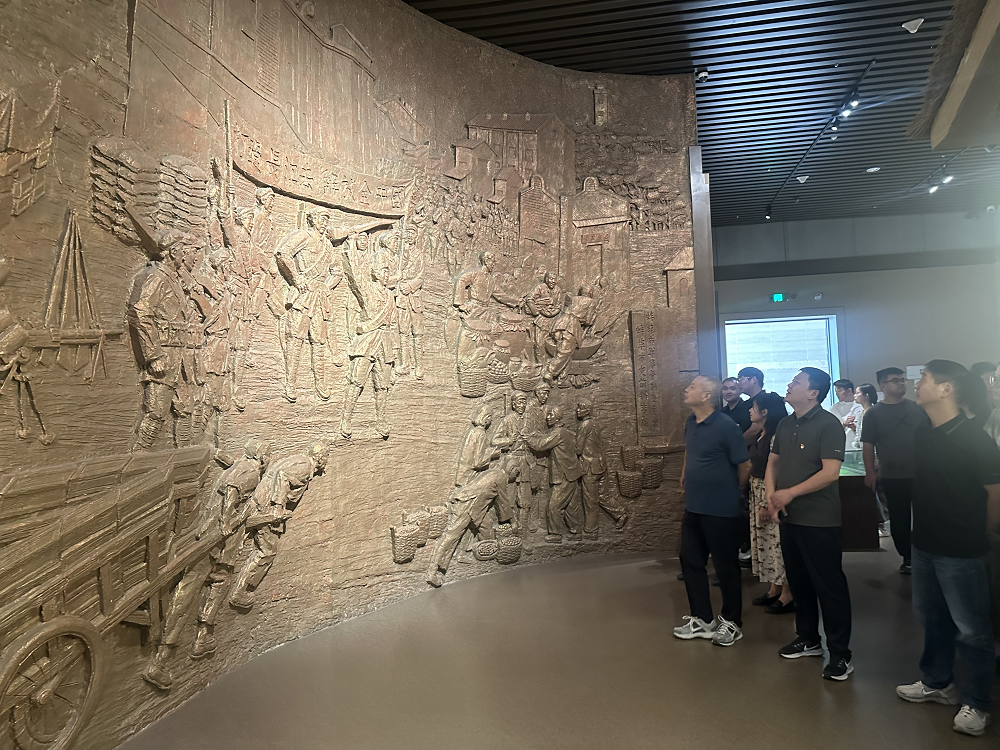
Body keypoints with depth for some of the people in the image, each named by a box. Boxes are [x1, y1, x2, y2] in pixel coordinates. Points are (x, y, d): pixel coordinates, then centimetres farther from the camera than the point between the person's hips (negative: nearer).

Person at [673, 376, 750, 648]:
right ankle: (702, 620, 28)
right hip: (693, 506, 8)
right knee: (690, 561, 13)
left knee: (726, 566, 6)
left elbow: (744, 465, -10)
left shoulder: (725, 426, -18)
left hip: (720, 509, -7)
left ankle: (732, 623, 24)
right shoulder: (690, 423, 4)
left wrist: (731, 490, 4)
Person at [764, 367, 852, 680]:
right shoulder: (785, 424, 9)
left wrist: (789, 493, -18)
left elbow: (830, 472, -21)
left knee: (830, 586, 1)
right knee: (798, 581, 18)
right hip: (789, 517, 8)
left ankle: (840, 654, 13)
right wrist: (771, 495, -2)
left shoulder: (828, 424, -14)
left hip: (819, 521, -8)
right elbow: (773, 462, 14)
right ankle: (808, 639, 33)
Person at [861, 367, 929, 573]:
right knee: (899, 519, 5)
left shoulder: (917, 409, 5)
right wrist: (870, 472, -7)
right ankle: (908, 557, 17)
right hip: (892, 477, -1)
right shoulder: (873, 413, -1)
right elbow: (868, 444, -2)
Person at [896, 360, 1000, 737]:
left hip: (961, 551, -7)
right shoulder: (922, 434, 2)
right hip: (925, 543, 7)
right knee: (932, 617, 21)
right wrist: (926, 529, 15)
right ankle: (938, 682, 39)